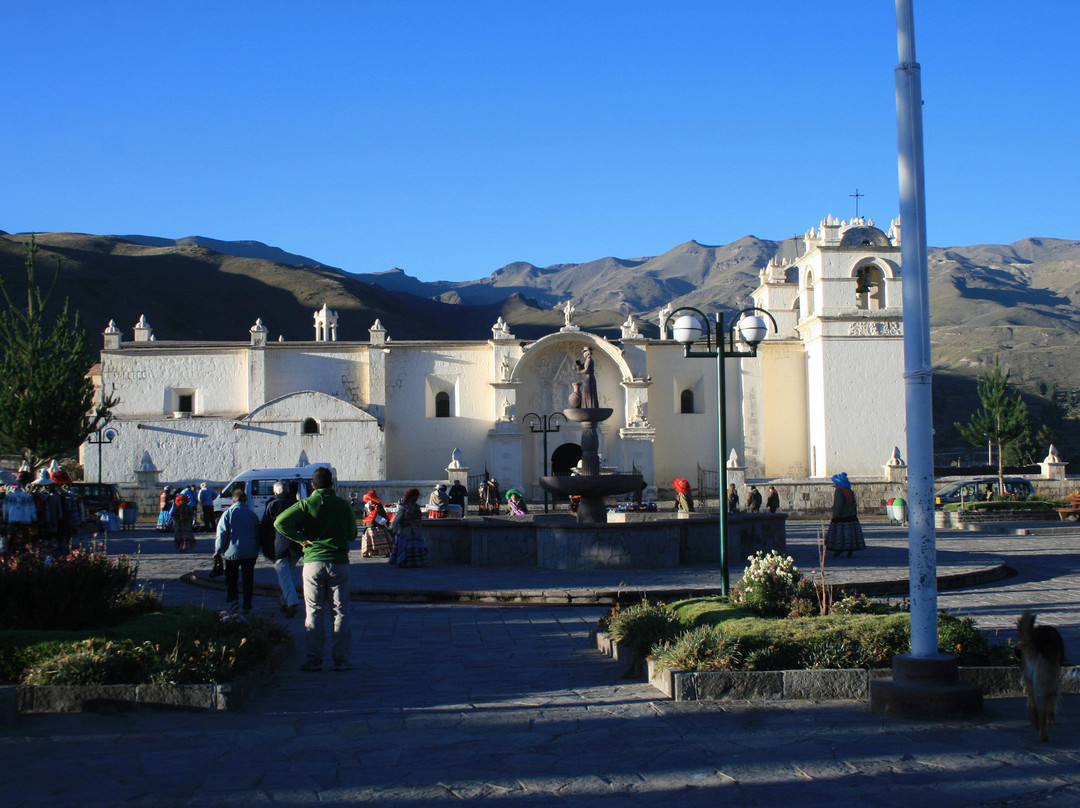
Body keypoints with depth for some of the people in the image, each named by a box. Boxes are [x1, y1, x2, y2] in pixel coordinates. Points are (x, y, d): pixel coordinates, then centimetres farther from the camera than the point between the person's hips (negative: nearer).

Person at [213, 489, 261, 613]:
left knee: (231, 578, 10)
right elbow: (258, 534, 11)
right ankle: (247, 606, 7)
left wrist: (218, 551, 0)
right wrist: (257, 550, 21)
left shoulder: (228, 513, -6)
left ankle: (233, 600, -8)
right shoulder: (252, 514, 5)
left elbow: (221, 534, -8)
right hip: (250, 552, 3)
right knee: (248, 579, 8)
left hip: (233, 552, -2)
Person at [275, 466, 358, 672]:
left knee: (314, 612, 5)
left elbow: (279, 522, -14)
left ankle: (314, 658, 4)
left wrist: (301, 539, -7)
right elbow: (352, 535, 9)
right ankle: (340, 659, 4)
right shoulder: (344, 505, 1)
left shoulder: (306, 504, -2)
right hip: (339, 562, 0)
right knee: (341, 611, 6)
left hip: (313, 561, 0)